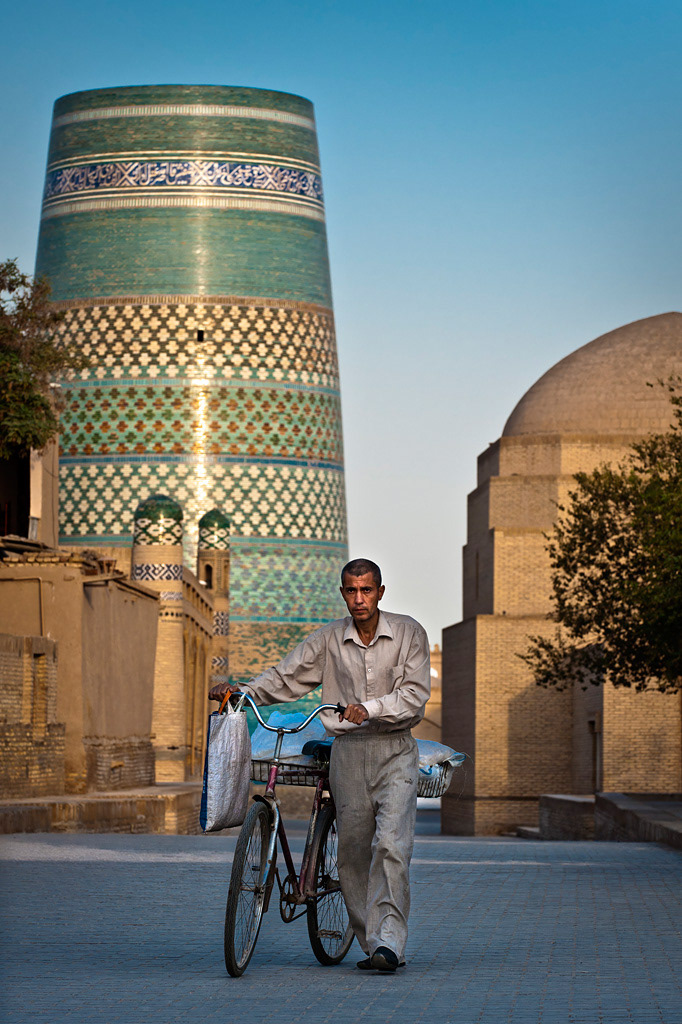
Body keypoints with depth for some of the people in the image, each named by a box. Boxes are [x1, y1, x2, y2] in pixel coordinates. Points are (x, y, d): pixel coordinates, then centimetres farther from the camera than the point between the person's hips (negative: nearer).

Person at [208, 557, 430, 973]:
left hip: (395, 753, -3)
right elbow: (286, 677, 7)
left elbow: (414, 695, -8)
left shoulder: (408, 634, -1)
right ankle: (372, 942, 11)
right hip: (348, 751, 3)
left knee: (391, 844, -17)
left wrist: (369, 709, -23)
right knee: (353, 851, 2)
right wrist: (242, 692, -9)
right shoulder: (329, 639, 5)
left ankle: (388, 942, -20)